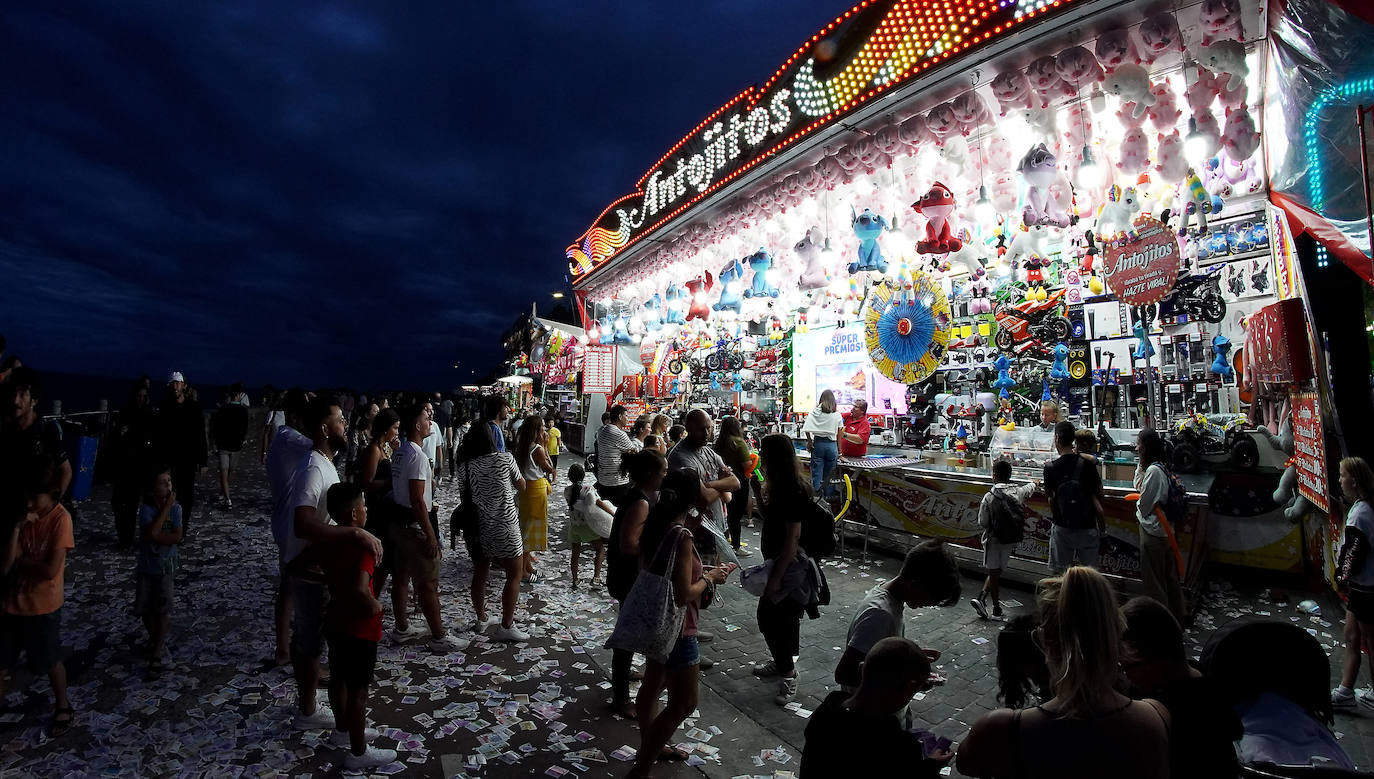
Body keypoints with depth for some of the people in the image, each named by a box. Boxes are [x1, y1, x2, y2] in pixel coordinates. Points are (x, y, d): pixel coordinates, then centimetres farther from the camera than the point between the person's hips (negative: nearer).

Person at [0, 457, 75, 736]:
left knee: (50, 662, 14)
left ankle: (62, 707, 36)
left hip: (43, 606, -4)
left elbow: (51, 569, -23)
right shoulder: (23, 516, -6)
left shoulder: (60, 518, -19)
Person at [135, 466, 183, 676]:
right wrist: (166, 507, -25)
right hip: (146, 567, 1)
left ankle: (156, 655, 5)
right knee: (146, 610, 13)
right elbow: (151, 533, -29)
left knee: (162, 611, -3)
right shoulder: (146, 509, -13)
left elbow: (176, 537, -15)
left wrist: (154, 536, -22)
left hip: (165, 567, -1)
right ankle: (154, 638, 39)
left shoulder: (176, 507, -10)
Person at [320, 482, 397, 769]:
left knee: (339, 678, 25)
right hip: (359, 629, -8)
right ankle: (358, 753, 21)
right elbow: (359, 589, -41)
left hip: (336, 622, 8)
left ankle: (342, 730, 46)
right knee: (358, 690, 6)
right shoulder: (362, 546, -29)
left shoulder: (329, 540, -3)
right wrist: (374, 605, -22)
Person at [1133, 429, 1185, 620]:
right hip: (1165, 529, 9)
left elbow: (1144, 505, -20)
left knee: (1153, 578, 3)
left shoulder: (1153, 470, -22)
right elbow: (1139, 487, 15)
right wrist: (1140, 468, 4)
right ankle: (1177, 613, 34)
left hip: (1153, 530, -9)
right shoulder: (1162, 467, 6)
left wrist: (1137, 506, 1)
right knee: (1168, 574, 21)